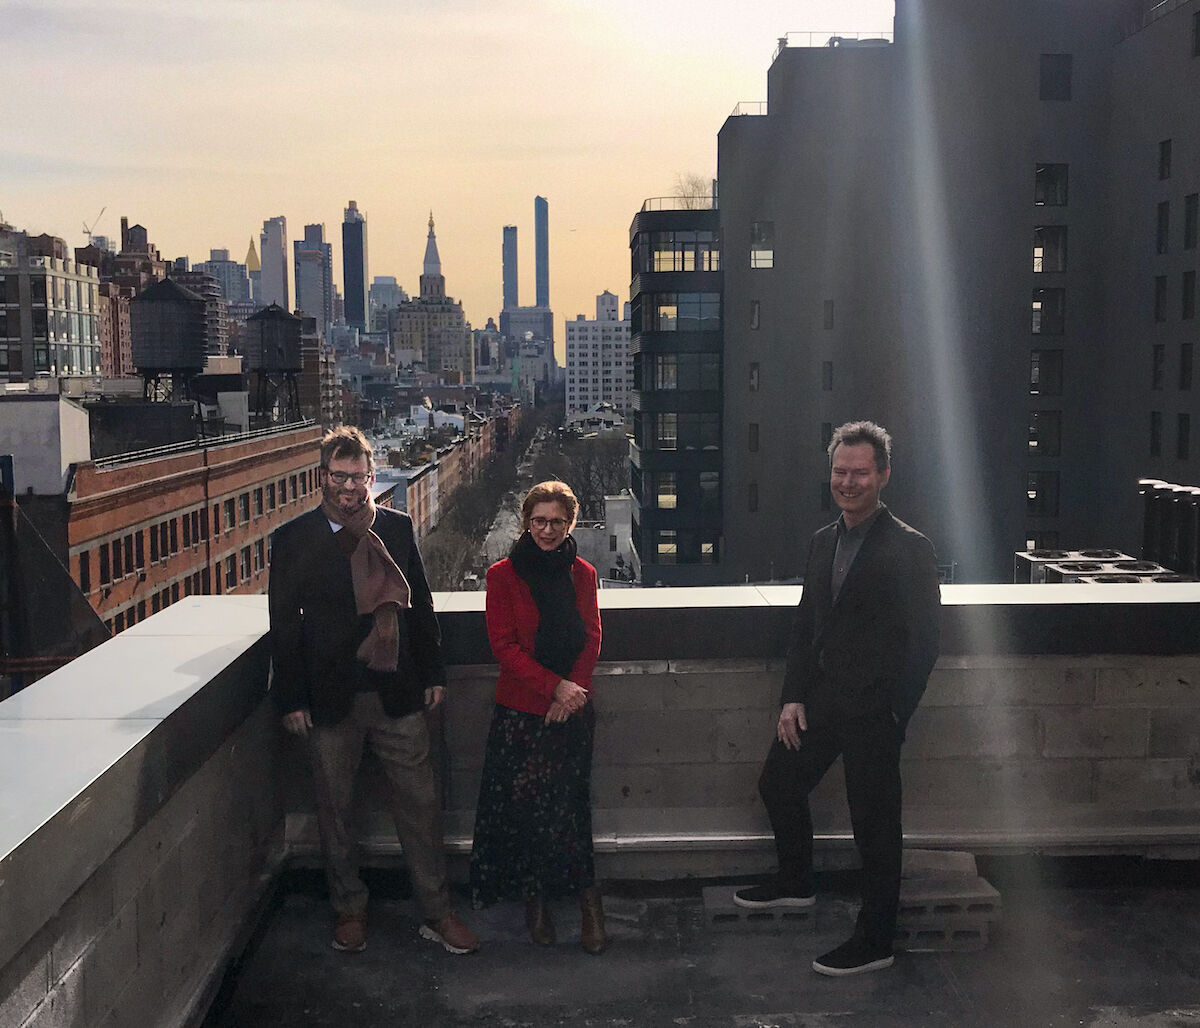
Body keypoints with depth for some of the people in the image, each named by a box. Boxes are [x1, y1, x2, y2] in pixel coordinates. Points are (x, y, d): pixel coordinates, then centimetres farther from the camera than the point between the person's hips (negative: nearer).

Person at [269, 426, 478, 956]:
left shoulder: (397, 528, 4)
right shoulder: (293, 539, -3)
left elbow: (420, 604, 10)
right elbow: (284, 624, -2)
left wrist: (432, 673, 8)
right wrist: (291, 698, -4)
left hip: (397, 692, 2)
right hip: (329, 698, -1)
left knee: (421, 803, 6)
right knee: (334, 810, 12)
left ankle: (437, 912, 20)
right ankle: (349, 910, 31)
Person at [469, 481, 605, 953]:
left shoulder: (581, 574, 7)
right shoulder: (503, 575, -1)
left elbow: (592, 639, 5)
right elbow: (504, 645, -7)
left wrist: (573, 689, -11)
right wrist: (554, 685, -15)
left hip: (571, 708, 1)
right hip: (520, 709, -1)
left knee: (568, 804, 0)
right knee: (524, 805, 3)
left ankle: (584, 893, 13)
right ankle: (534, 898, 19)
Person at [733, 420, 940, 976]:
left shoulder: (909, 548, -13)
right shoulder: (823, 542, 9)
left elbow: (923, 643, -13)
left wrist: (893, 715, -14)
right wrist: (793, 697, 6)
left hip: (874, 710, -7)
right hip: (822, 697, 8)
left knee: (874, 824, 3)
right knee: (778, 784, 19)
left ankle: (874, 942, 19)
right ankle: (795, 883, 43)